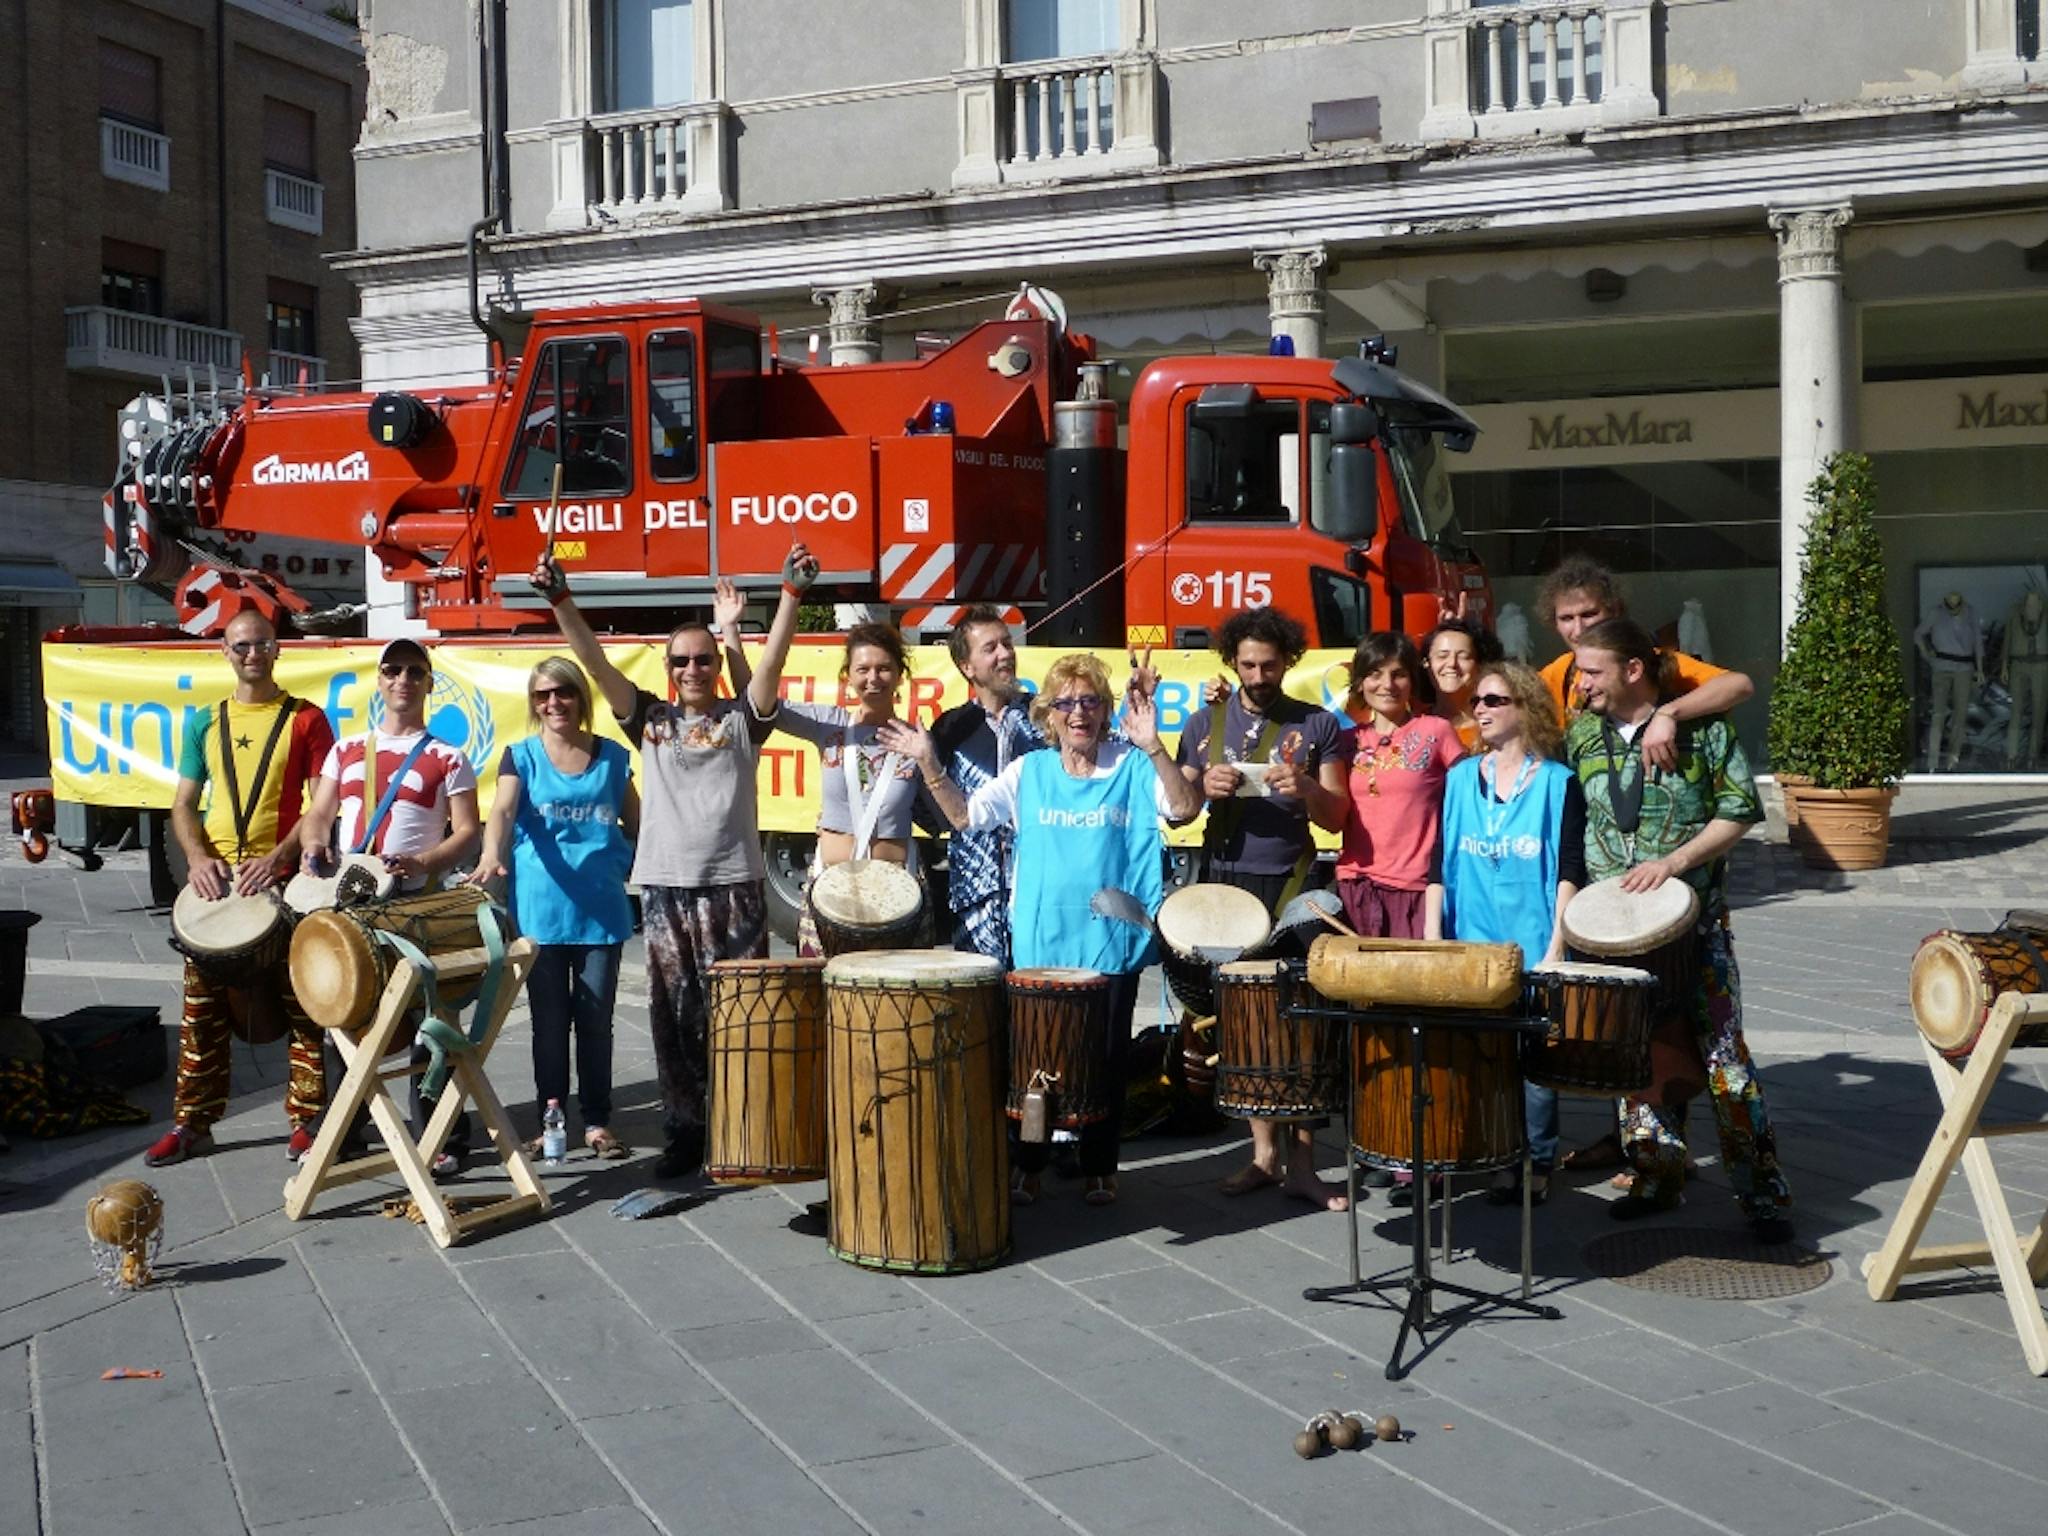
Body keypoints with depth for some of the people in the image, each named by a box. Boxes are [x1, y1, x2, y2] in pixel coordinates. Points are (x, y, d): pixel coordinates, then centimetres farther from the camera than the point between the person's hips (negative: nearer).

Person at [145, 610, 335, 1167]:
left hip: (285, 879, -3)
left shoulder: (305, 719, 1)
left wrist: (277, 858, -14)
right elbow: (184, 804, 12)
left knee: (300, 1005, -1)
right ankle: (192, 1123, 16)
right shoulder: (206, 723, 12)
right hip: (214, 880, 3)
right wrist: (198, 858, -6)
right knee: (203, 1006, 6)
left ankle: (305, 1122, 7)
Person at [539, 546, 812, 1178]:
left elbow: (772, 659, -10)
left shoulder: (742, 718, 5)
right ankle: (684, 1133, 14)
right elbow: (596, 663, 2)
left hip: (734, 886, -2)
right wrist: (560, 601, -9)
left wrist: (792, 592, -23)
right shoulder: (650, 719, 11)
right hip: (666, 888, 2)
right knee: (675, 1018, 6)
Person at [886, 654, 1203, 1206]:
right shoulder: (1029, 772, 6)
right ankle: (1028, 1165, 22)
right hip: (1040, 941, 2)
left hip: (1111, 941, -2)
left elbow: (1184, 808, -15)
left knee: (1106, 1056, 8)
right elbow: (964, 814, 5)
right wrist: (929, 764, -7)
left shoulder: (1131, 767, -1)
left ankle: (1100, 1167, 21)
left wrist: (1152, 747, -27)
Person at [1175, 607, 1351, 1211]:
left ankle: (1300, 1161, -1)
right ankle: (1264, 1150, 15)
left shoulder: (1319, 727, 5)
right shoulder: (1204, 724, 10)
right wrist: (1205, 786, -10)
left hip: (1291, 888, -2)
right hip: (1225, 885, 2)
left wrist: (1305, 788, -17)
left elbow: (1335, 817, 2)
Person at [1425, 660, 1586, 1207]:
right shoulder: (1461, 778, 9)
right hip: (1472, 947, 3)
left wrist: (1556, 947, -10)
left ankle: (1536, 1163, 12)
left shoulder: (1557, 781, 0)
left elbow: (1570, 872, -4)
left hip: (1534, 947, -3)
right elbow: (1441, 863, 10)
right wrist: (1433, 937, 3)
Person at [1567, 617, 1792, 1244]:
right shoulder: (1581, 734, 7)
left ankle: (1762, 1191, 2)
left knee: (1722, 1052, -5)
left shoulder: (1701, 726, -5)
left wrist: (1673, 861, -16)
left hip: (1695, 917, -4)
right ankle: (1655, 1174, 22)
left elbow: (1739, 810, -6)